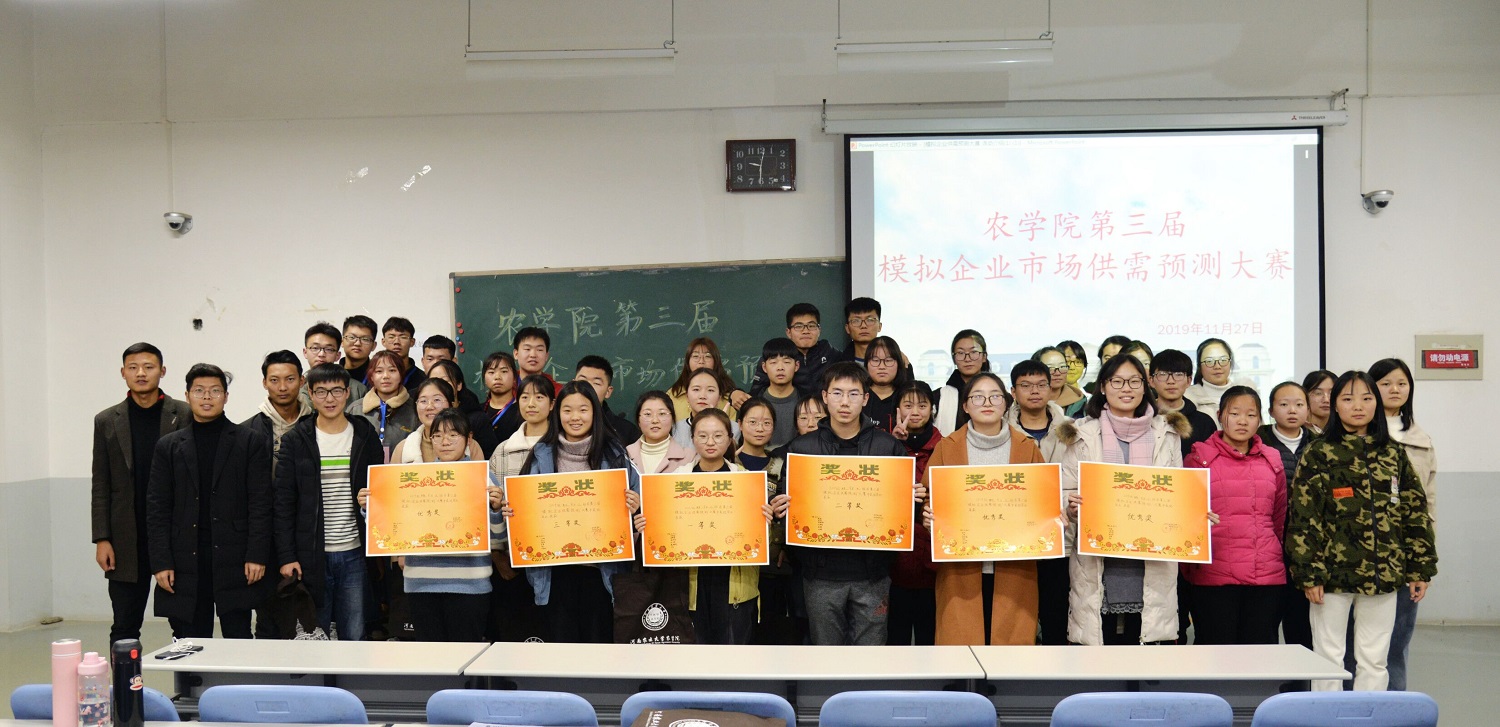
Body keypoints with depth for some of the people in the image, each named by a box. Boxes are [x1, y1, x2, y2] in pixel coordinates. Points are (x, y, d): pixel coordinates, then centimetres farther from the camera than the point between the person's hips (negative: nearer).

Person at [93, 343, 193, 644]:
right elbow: (101, 487, 7)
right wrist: (101, 539, 1)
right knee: (124, 628, 7)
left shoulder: (186, 416, 0)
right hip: (127, 542, 2)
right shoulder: (107, 421, 8)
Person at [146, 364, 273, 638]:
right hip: (185, 563, 2)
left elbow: (260, 503, 0)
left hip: (235, 563, -2)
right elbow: (157, 508, 9)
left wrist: (257, 556, -8)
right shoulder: (169, 446, 12)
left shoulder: (252, 442, 6)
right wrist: (161, 562, 0)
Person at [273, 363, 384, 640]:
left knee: (355, 639, 2)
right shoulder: (295, 441, 3)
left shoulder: (366, 436, 6)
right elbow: (283, 504, 1)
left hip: (355, 554, 1)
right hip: (311, 556, 0)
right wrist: (286, 556, -6)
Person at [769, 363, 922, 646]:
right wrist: (783, 509, -14)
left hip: (872, 570, 0)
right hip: (822, 570, 0)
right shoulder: (801, 448, 5)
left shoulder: (888, 446, 5)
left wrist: (910, 498, -13)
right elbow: (785, 503, 7)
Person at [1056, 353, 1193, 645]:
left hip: (1151, 562, 1)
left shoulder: (1166, 435, 12)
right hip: (1096, 561, -1)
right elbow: (1065, 494, 6)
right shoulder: (1083, 435, 7)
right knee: (1101, 634, -1)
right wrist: (1072, 505, -16)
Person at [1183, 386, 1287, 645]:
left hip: (1267, 575, 3)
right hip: (1213, 576, -3)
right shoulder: (1199, 458, 1)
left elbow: (1279, 517, 21)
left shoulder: (1272, 461, 11)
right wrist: (1190, 567, 5)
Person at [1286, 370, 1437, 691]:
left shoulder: (1393, 454, 9)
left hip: (1383, 575, 4)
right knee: (1329, 659, 4)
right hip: (1333, 574, -3)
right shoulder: (1319, 454, -3)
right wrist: (1309, 574, -12)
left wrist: (1421, 568, 6)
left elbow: (1416, 512, 11)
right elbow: (1303, 517, -7)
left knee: (1374, 662, 10)